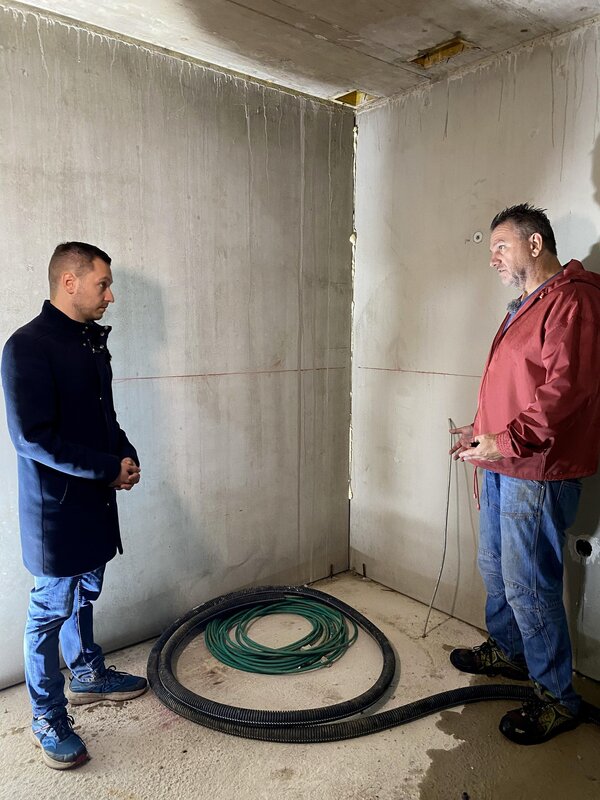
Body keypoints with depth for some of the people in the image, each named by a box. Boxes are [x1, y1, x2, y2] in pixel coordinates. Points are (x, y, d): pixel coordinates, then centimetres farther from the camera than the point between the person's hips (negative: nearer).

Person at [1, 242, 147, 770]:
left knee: (84, 595, 23)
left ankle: (88, 675, 42)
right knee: (51, 610, 8)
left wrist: (127, 456, -1)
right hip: (55, 507, -8)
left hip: (96, 498, 8)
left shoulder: (93, 342, 8)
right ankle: (49, 717, 26)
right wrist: (109, 468, -19)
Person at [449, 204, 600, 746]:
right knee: (495, 567, 21)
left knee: (528, 585, -2)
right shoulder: (527, 304, 20)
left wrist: (507, 439, -26)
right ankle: (507, 651, 41)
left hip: (537, 472, -10)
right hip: (505, 465, 10)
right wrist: (484, 429, 16)